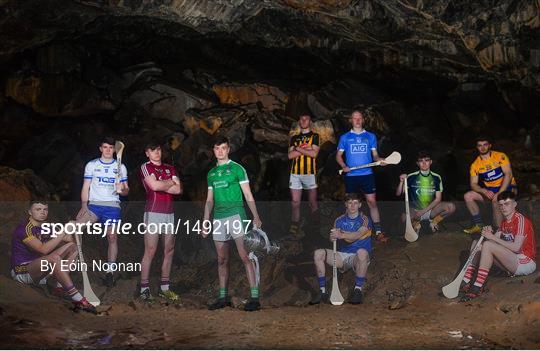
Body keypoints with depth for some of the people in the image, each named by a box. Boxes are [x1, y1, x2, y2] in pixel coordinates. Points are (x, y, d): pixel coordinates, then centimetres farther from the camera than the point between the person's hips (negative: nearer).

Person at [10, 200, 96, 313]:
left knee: (71, 247, 1)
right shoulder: (25, 228, -18)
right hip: (23, 272, -9)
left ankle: (60, 287, -14)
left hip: (38, 265, 9)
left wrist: (67, 238, -16)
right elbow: (43, 249, -30)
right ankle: (78, 300, -40)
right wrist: (63, 232, -26)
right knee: (54, 258, -36)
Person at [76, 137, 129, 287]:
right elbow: (86, 187, 6)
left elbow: (126, 190, 11)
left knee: (112, 237, -2)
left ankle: (110, 271, 6)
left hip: (112, 205, 0)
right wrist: (84, 205, -8)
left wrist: (122, 190, -13)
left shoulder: (120, 167, 11)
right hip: (94, 204, 0)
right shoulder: (92, 165, 10)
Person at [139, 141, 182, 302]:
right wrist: (170, 182, 2)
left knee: (169, 251, 5)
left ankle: (165, 288, 12)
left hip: (169, 213, 6)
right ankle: (144, 289, -6)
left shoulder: (170, 168, 17)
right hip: (153, 212, -6)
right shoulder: (146, 167, 3)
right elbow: (154, 185, -14)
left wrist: (161, 185, -6)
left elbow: (178, 189, 4)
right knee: (150, 251, -9)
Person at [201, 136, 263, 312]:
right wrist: (205, 222, 15)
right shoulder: (211, 173, 18)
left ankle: (255, 297, -13)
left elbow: (248, 195, -2)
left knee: (245, 256, -12)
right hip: (218, 218, 6)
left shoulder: (236, 169, 2)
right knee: (222, 259, 8)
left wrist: (256, 216, -11)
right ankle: (223, 297, 15)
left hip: (236, 214, -6)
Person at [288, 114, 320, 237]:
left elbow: (314, 153, -9)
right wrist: (306, 149, -6)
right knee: (295, 201, -2)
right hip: (295, 173, 2)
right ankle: (294, 227, -3)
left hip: (309, 172, -2)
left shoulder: (314, 136, 6)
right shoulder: (294, 138, 15)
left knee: (312, 202, 4)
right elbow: (290, 155, 1)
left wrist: (298, 149, -4)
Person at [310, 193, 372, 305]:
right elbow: (333, 237, -4)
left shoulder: (364, 220, -1)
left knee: (362, 252, -39)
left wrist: (342, 235, -41)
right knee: (318, 253, -16)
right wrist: (332, 237, -30)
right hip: (342, 256, 4)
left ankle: (358, 289, -28)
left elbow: (357, 235, -22)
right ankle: (322, 290, -13)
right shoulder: (340, 220, 11)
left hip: (357, 258, -4)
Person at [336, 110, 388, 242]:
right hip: (351, 175, 0)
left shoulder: (370, 136, 10)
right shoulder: (345, 137, 8)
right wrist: (344, 166, -10)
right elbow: (338, 155, 9)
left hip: (367, 174, 0)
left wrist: (379, 160, -12)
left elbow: (375, 154, 11)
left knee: (372, 201, -5)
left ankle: (378, 231, -4)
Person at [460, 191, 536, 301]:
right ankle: (465, 282, -10)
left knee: (488, 245, -27)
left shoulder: (521, 220, -13)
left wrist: (493, 237, -20)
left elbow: (516, 247, -22)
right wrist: (489, 234, -14)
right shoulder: (504, 222, 15)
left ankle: (478, 287, -29)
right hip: (512, 261, 9)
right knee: (477, 243, 3)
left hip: (525, 263, -9)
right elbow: (494, 240, 8)